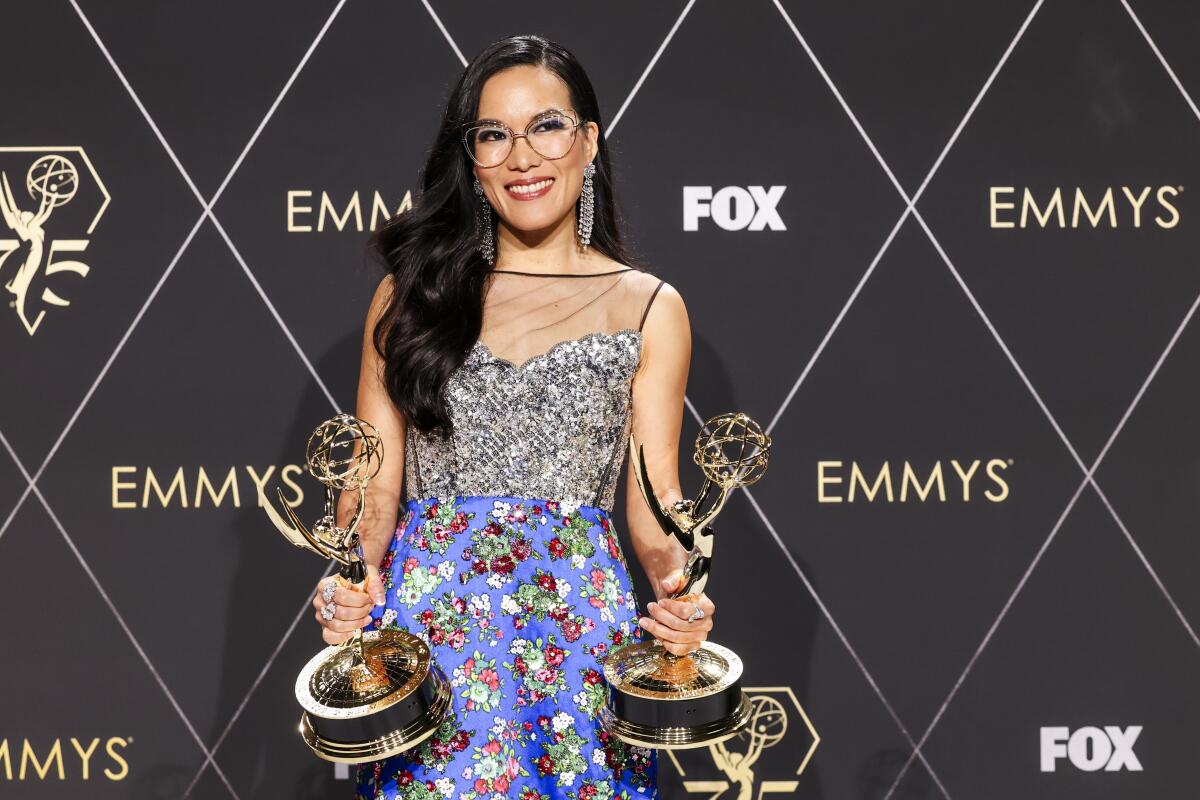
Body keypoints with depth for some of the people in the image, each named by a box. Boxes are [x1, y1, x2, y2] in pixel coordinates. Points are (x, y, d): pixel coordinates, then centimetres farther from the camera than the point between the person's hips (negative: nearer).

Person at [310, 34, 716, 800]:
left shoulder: (647, 306, 6)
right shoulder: (410, 294, 8)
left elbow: (653, 495, 4)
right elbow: (377, 486, 6)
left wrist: (678, 580, -17)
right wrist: (352, 574, -14)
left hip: (578, 619, 0)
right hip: (426, 615, 1)